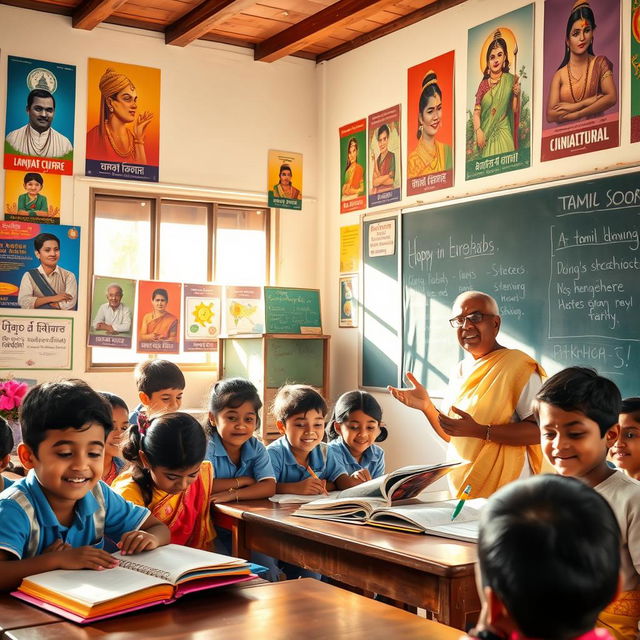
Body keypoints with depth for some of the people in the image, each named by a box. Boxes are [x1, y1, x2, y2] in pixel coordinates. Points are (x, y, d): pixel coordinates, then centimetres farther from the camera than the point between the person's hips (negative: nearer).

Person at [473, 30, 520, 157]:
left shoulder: (510, 80, 2)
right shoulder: (484, 84, 5)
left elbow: (515, 111, 3)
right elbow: (476, 112, 1)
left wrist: (516, 95, -14)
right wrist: (478, 130, -14)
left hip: (503, 134, -1)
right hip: (485, 134, 1)